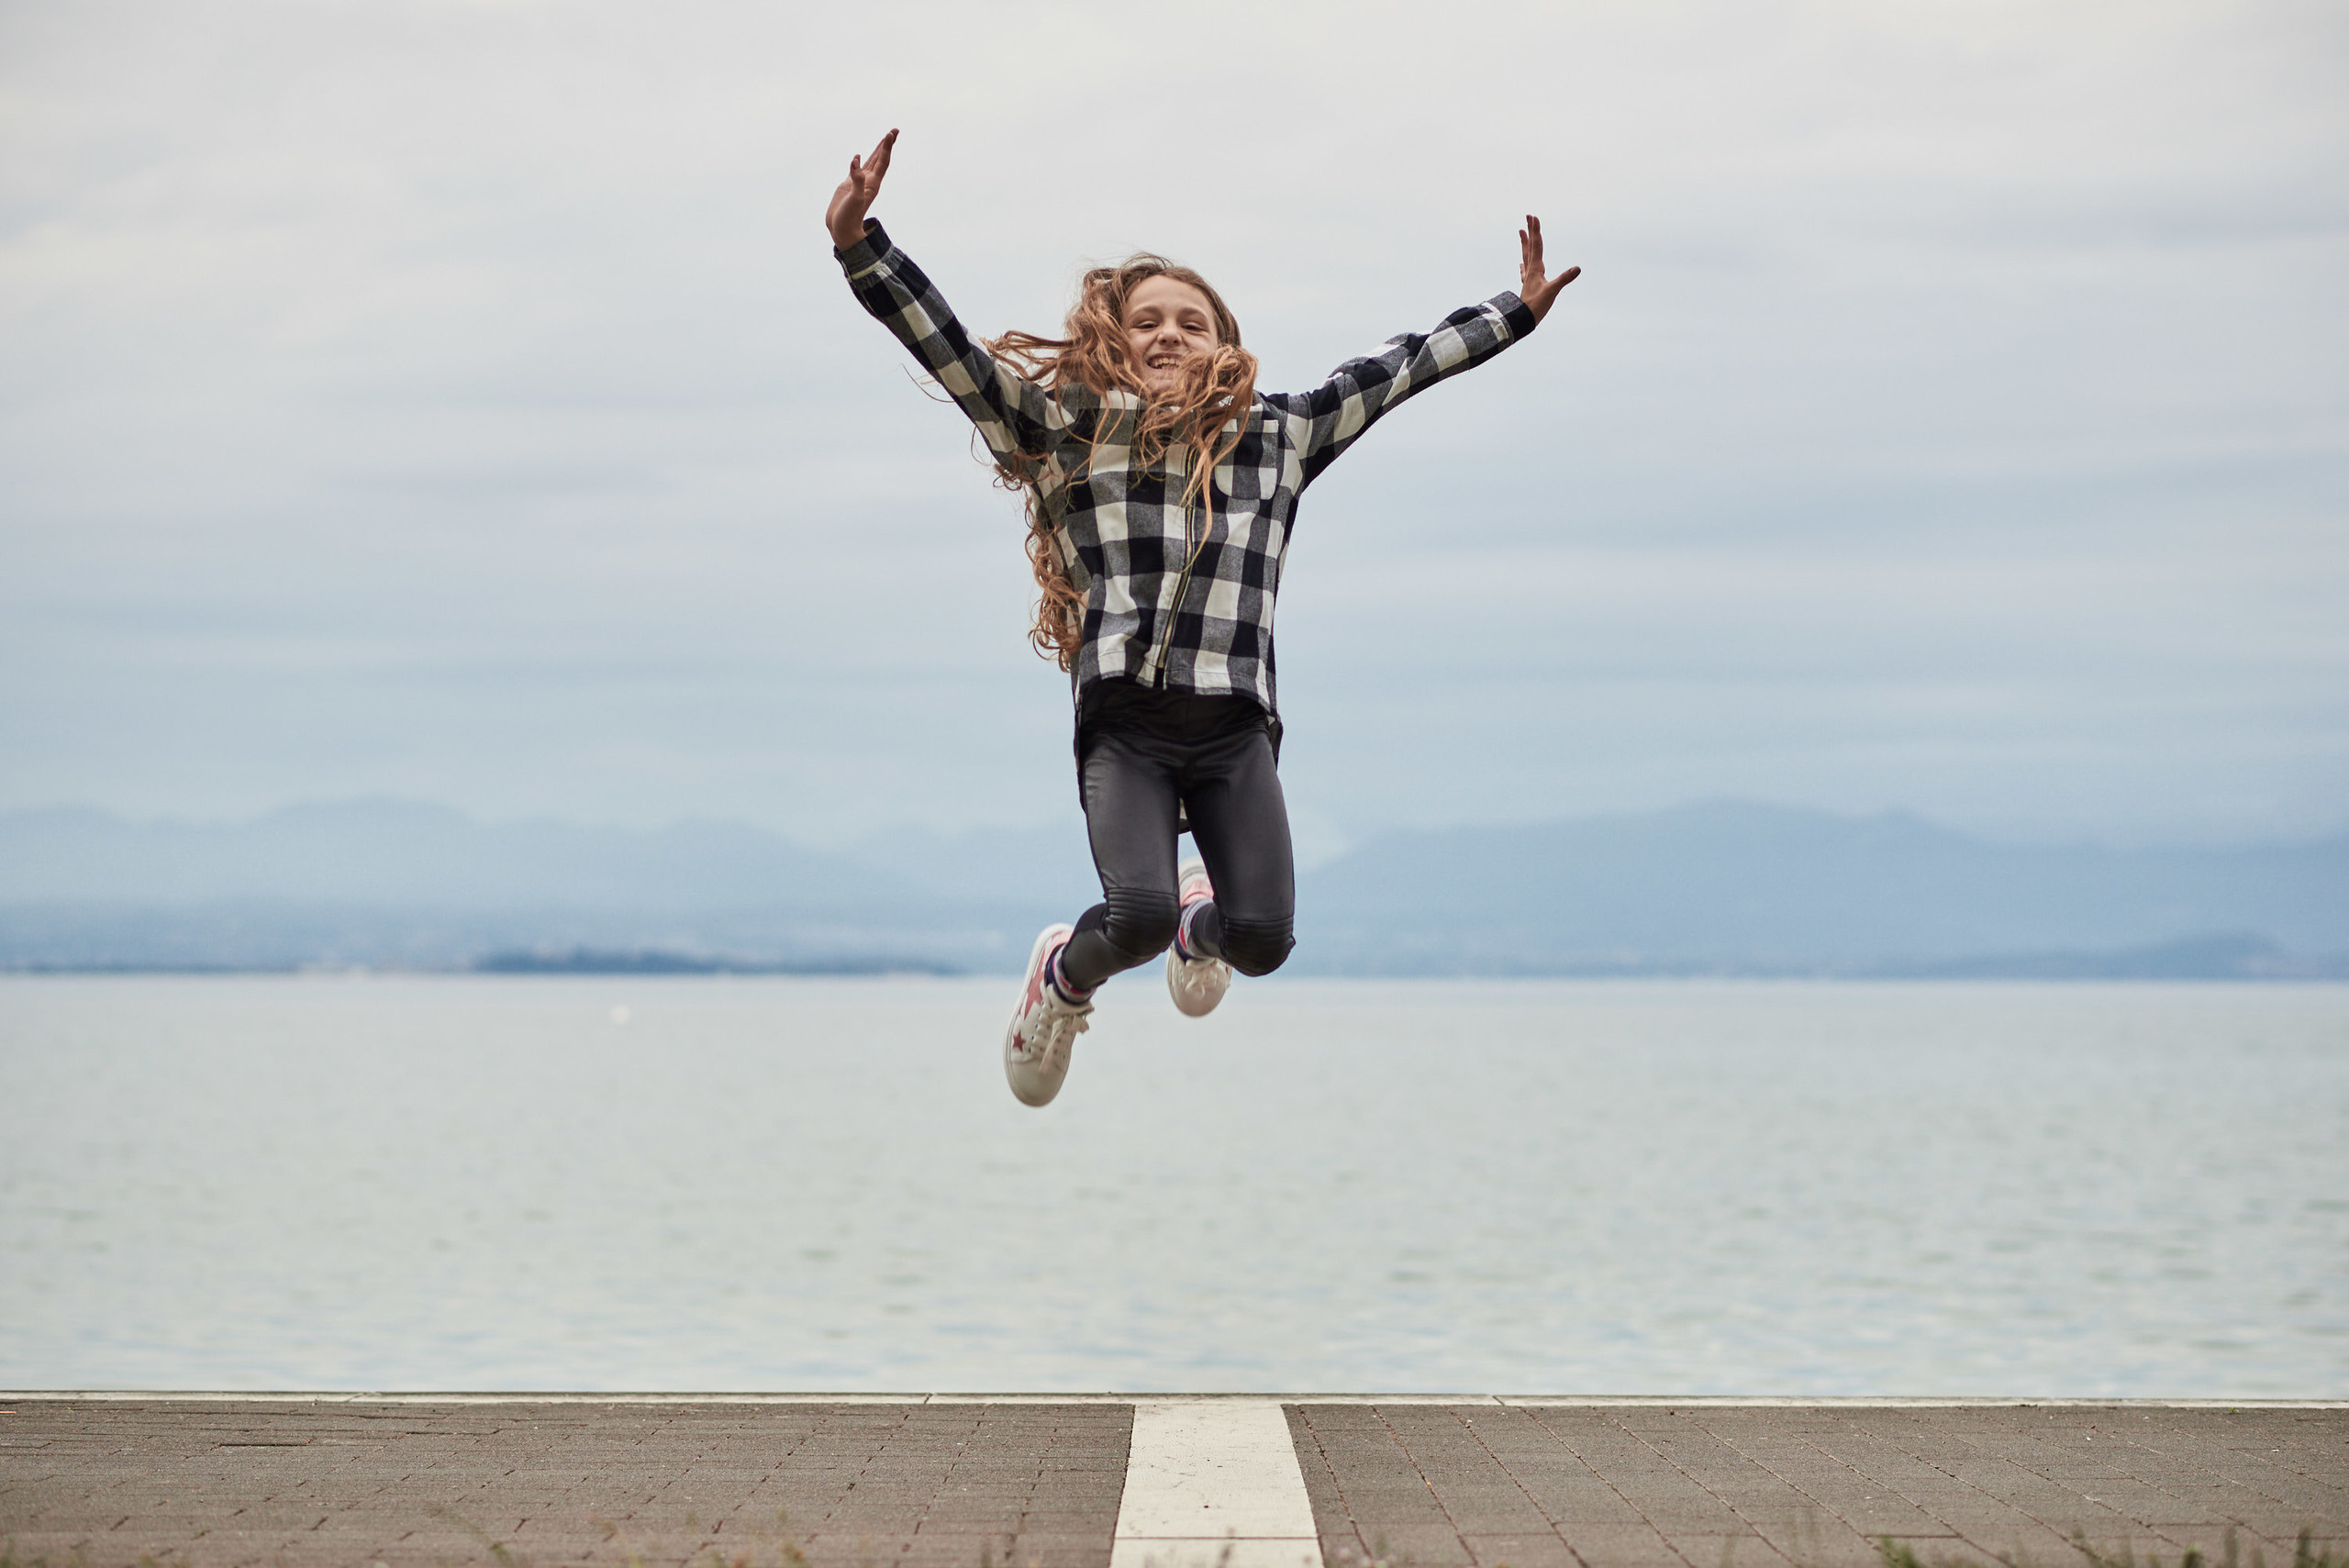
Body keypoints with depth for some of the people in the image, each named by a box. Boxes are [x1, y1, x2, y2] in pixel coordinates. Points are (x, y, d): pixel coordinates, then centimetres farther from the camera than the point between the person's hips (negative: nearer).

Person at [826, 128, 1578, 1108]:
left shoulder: (1278, 436, 21)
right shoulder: (1067, 430, 13)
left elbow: (1399, 367, 28)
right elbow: (948, 350, 6)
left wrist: (1515, 312, 34)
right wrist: (860, 247, -4)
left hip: (1236, 727, 3)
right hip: (1124, 722, -2)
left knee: (1263, 936, -13)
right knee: (1137, 915, -23)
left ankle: (1203, 924, 28)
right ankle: (1067, 975, 16)